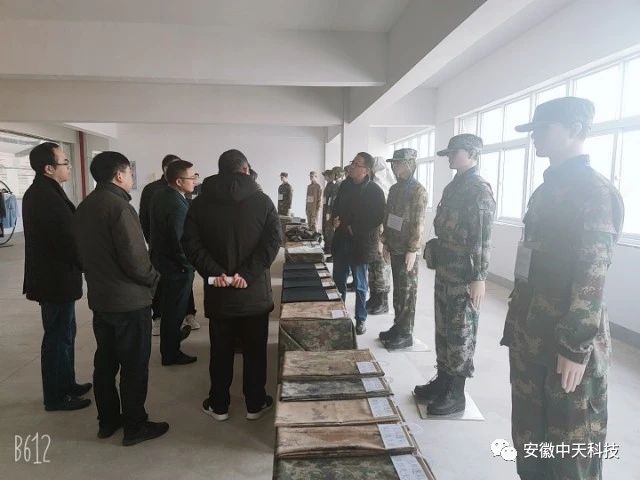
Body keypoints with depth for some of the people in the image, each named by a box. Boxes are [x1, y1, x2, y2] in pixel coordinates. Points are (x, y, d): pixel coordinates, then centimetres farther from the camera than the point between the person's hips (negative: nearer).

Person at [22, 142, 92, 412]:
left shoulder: (40, 192, 10)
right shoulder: (47, 197, -22)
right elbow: (66, 241, -24)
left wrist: (81, 262, 10)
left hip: (52, 276, 10)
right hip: (56, 279, -10)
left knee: (63, 332, 20)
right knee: (58, 336, 3)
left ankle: (66, 384, 34)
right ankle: (56, 397, 18)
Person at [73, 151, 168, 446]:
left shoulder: (84, 207, 9)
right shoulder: (118, 205, -19)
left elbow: (84, 253, 13)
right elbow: (135, 258, -23)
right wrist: (154, 279, -6)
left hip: (99, 298, 9)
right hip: (130, 300, -9)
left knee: (105, 362, 17)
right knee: (134, 366, 4)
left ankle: (107, 421, 31)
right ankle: (135, 427, 17)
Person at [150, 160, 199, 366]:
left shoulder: (160, 194, 2)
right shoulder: (177, 206, -28)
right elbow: (180, 242, -27)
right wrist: (189, 267, -13)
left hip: (160, 257, 9)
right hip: (175, 266, -9)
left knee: (169, 305, 27)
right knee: (175, 308, 6)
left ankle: (173, 333, 49)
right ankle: (171, 353, 20)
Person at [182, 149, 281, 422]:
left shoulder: (201, 202, 2)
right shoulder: (262, 200, -3)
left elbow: (190, 242, -8)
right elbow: (273, 240, -14)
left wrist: (214, 272, -14)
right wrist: (248, 273, -18)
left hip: (218, 292, 2)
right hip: (255, 291, -1)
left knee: (221, 351, 15)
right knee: (254, 350, 12)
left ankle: (218, 405, 27)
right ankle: (255, 404, 24)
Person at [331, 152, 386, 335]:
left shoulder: (375, 191, -12)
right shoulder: (345, 185, 6)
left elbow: (377, 219, -14)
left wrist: (355, 229, -15)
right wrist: (336, 219, -2)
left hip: (360, 243, -6)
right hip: (342, 241, 6)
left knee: (360, 285, 6)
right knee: (338, 281, 15)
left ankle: (360, 320, 22)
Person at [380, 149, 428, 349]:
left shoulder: (418, 190, -12)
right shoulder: (394, 188, 12)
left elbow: (418, 223, -16)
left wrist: (413, 250, -18)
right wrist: (386, 243, 14)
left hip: (407, 250, -7)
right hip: (395, 248, 8)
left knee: (408, 291, 1)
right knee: (397, 288, 15)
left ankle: (406, 334, 11)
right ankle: (398, 327, 27)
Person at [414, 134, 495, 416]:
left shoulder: (479, 190, -13)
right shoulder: (454, 186, 13)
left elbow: (482, 238, -18)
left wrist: (479, 278, -21)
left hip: (464, 276, -9)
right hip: (445, 270, 9)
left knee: (461, 334, 2)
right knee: (443, 329, 16)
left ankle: (456, 394, 15)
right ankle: (443, 381, 31)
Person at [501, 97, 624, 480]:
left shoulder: (595, 190, -13)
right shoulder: (549, 187, 13)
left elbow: (592, 274, -18)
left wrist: (576, 347, -19)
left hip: (567, 342, -8)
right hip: (531, 337, 8)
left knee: (571, 448, 8)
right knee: (529, 437, 19)